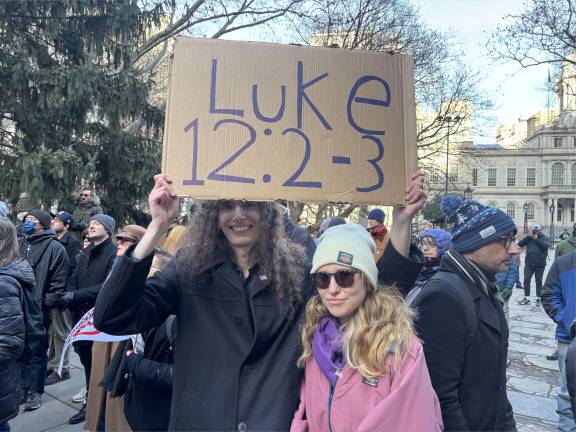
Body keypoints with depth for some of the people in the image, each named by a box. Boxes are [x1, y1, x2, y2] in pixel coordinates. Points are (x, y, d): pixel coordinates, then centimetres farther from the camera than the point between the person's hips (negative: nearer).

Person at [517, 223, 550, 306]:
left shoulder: (544, 238, 1)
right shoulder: (529, 238, 5)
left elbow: (546, 245, -19)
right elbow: (520, 244, -8)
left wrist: (536, 239, -21)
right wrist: (528, 236, -15)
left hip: (540, 265, -2)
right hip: (528, 264, 2)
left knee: (538, 281, 7)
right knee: (526, 280, 1)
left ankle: (538, 299, 17)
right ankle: (527, 298, 10)